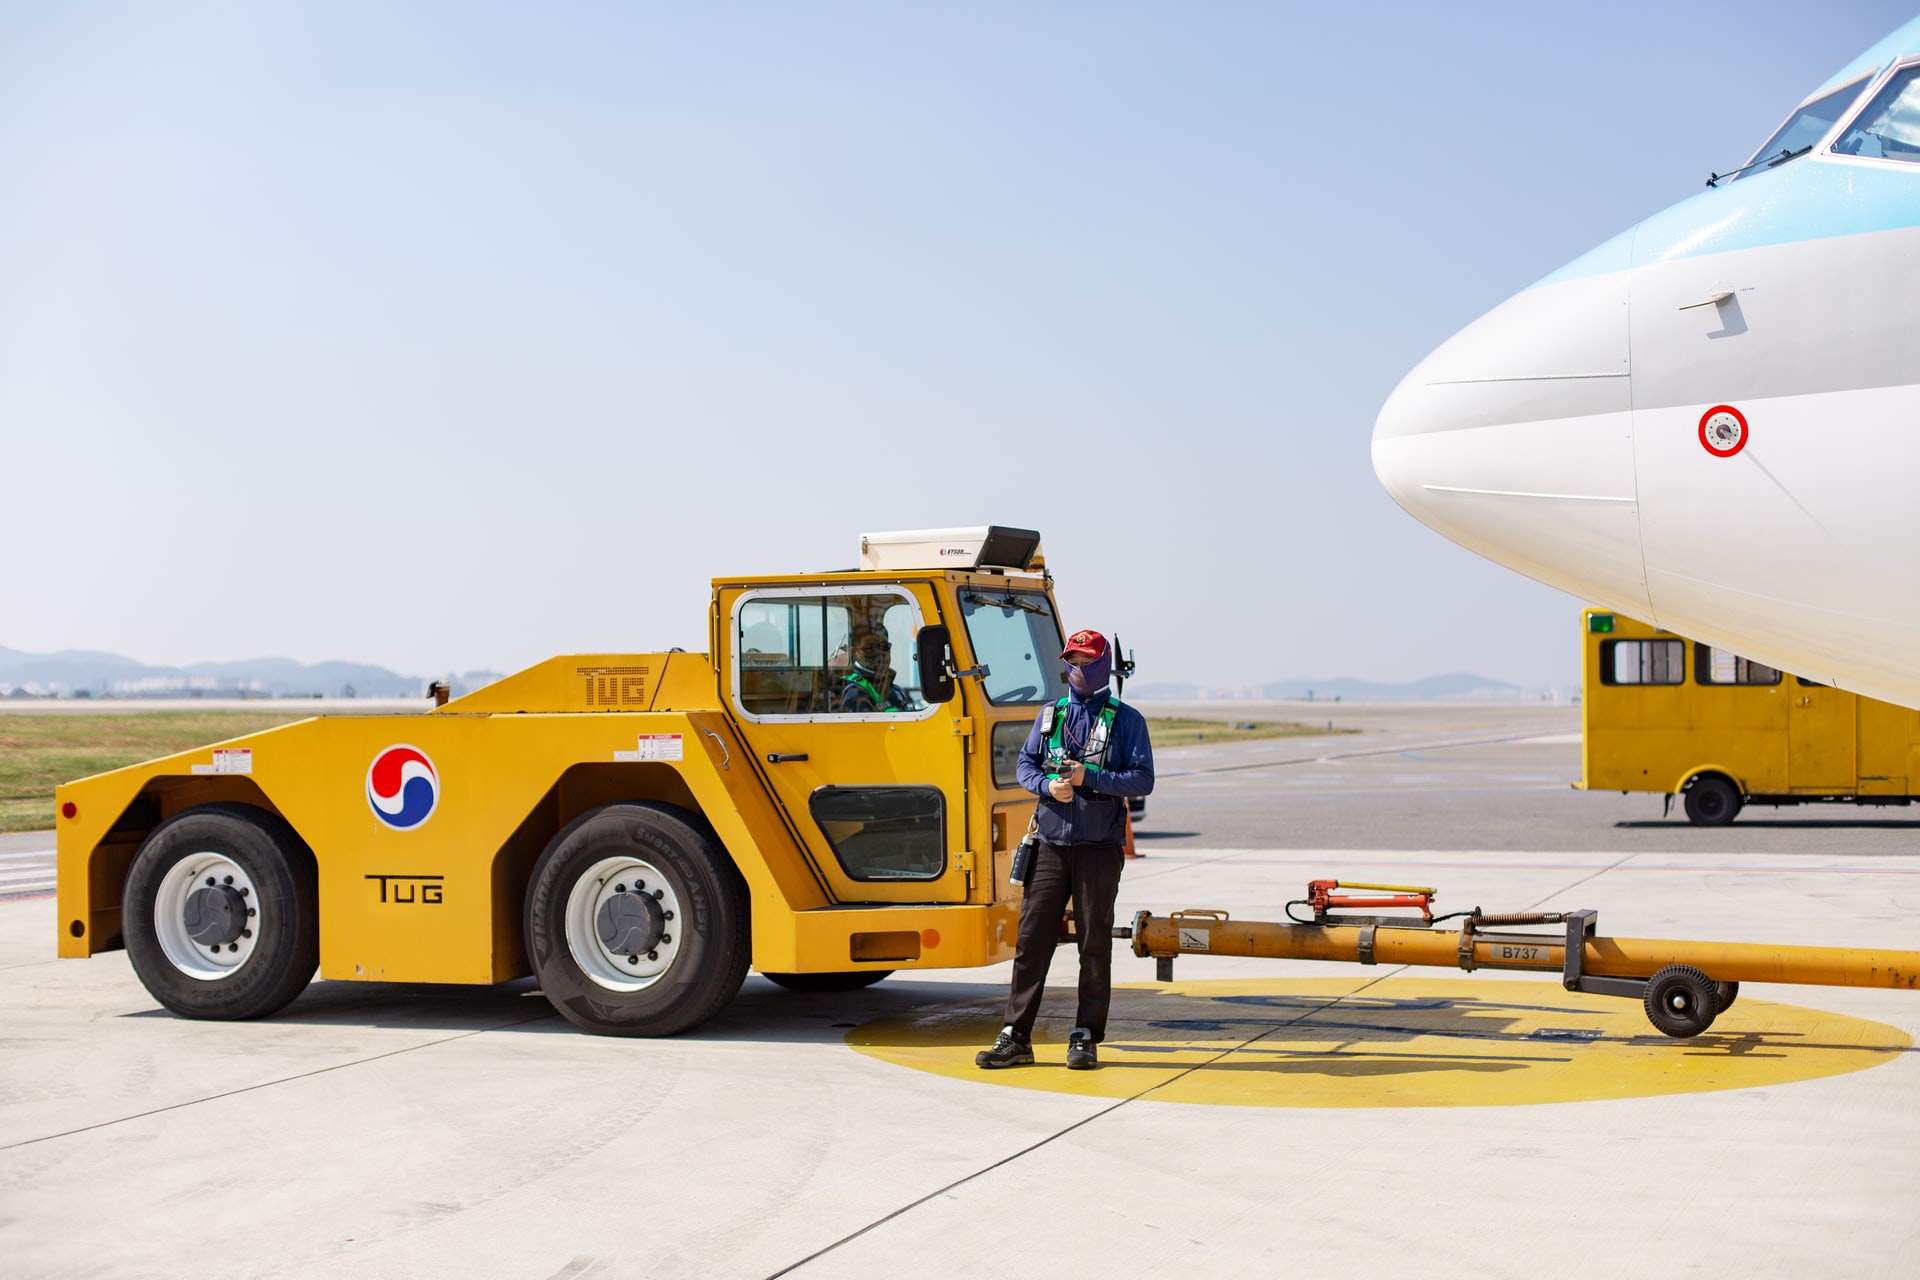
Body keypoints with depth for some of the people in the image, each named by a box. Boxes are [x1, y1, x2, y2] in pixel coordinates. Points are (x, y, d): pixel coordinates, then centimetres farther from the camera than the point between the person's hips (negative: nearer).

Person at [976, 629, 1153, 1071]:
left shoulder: (1126, 720, 2)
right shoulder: (1050, 714, 13)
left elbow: (1142, 780, -5)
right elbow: (1025, 764, 12)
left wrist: (1088, 777, -15)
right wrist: (1048, 786, -9)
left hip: (1099, 847, -3)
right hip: (1051, 843, 3)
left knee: (1095, 943, 1)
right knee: (1032, 937, 0)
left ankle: (1086, 1038, 9)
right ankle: (1016, 1037, 3)